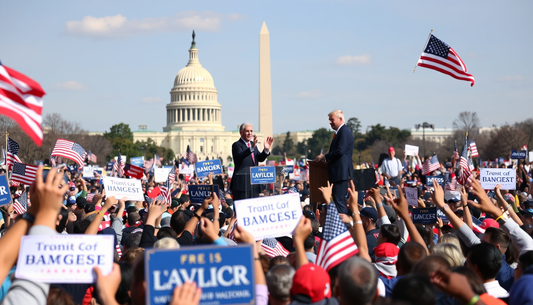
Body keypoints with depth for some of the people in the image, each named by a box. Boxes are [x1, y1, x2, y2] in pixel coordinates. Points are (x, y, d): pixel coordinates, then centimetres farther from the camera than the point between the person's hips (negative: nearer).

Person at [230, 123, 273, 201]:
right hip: (242, 183, -7)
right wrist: (251, 148, -42)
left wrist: (266, 150, -11)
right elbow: (240, 156, -26)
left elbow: (260, 158, 8)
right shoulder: (237, 145, -6)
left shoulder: (253, 144, 17)